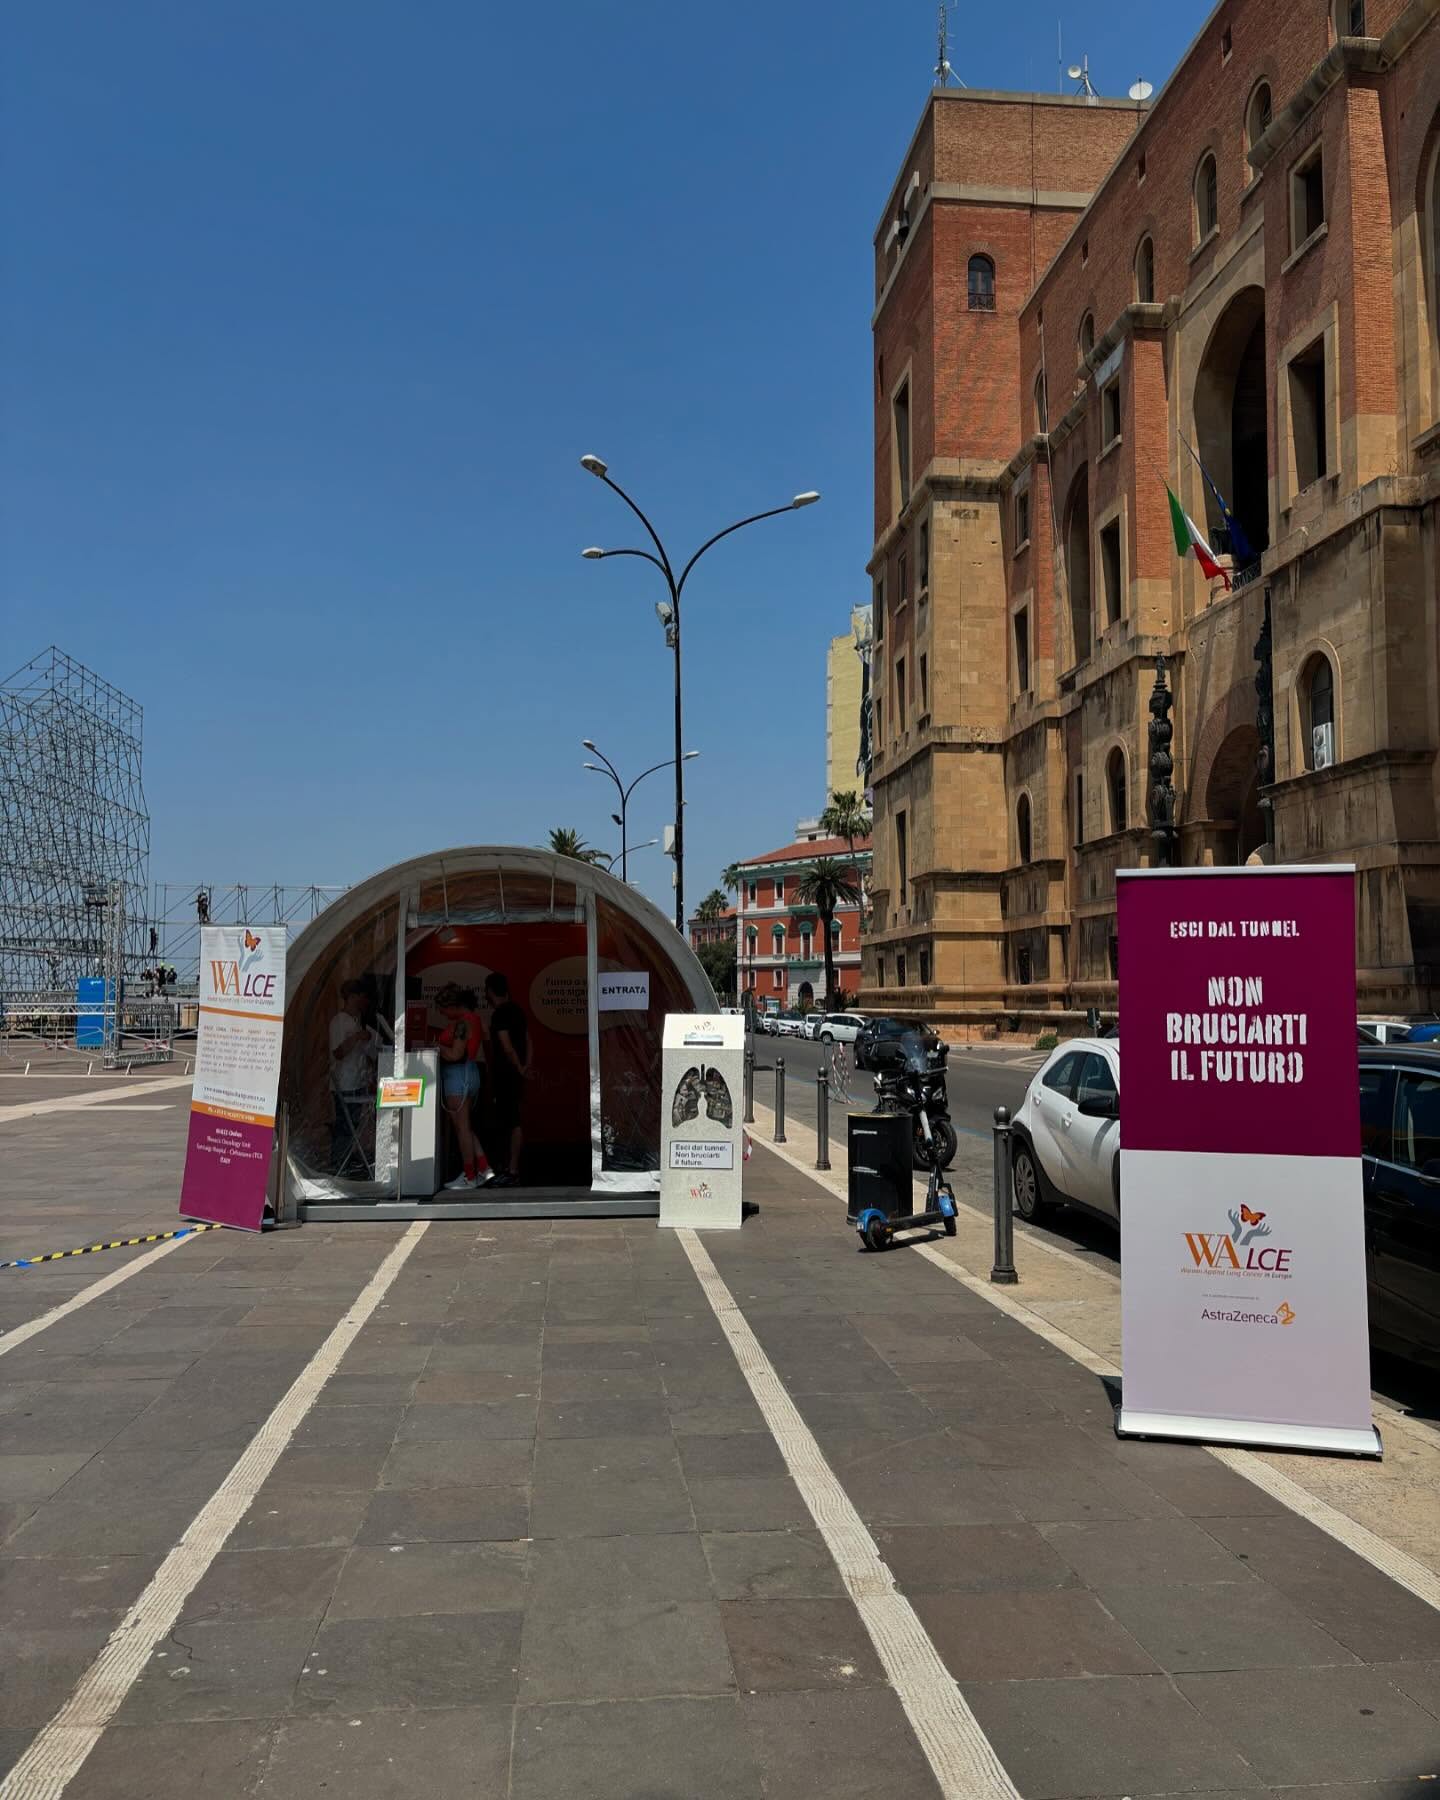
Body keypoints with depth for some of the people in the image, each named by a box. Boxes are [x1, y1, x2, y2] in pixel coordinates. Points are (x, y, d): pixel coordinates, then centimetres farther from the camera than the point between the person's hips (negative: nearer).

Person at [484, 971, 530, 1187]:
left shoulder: (500, 1015, -14)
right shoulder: (516, 1010, 14)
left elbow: (507, 1048, -19)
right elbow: (527, 1040, 15)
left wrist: (520, 1069, -8)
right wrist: (526, 1066, 8)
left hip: (506, 1077, -9)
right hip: (514, 1075, 9)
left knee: (512, 1123, -8)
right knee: (510, 1122, 14)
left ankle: (512, 1172, -6)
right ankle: (510, 1168, 19)